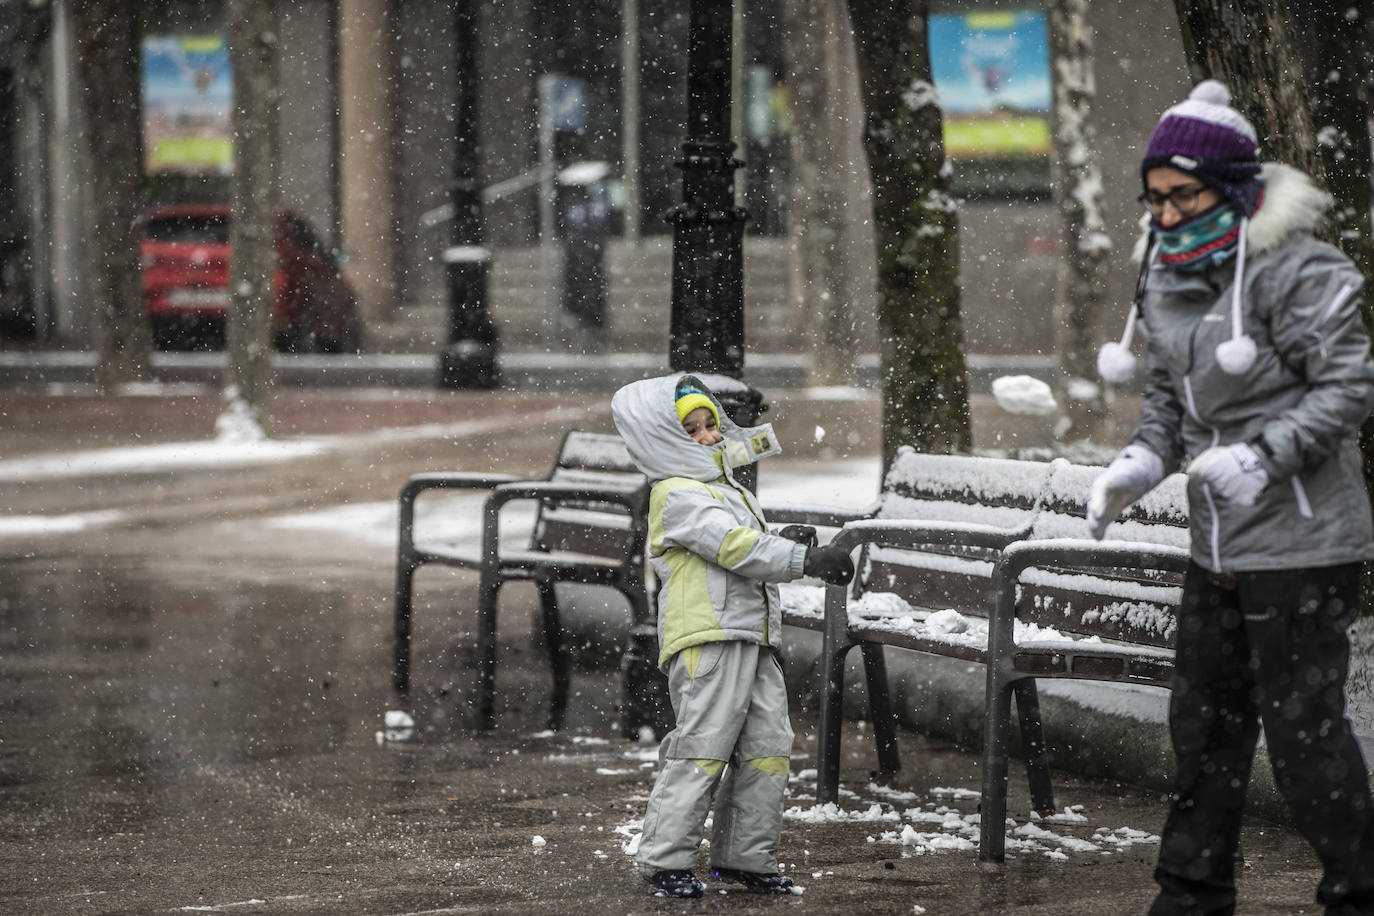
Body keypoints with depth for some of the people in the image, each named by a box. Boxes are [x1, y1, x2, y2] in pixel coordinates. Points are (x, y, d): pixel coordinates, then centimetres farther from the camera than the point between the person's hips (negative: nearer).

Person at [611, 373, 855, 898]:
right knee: (702, 747, -9)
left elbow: (751, 554, 24)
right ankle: (665, 860, -2)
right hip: (707, 637, -9)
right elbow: (732, 546, -19)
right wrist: (805, 559, -21)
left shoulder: (727, 489, 24)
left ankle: (746, 856, 16)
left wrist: (786, 543, 1)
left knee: (768, 746, 7)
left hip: (751, 636, 9)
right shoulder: (678, 495, -8)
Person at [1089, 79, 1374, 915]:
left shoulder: (1293, 270, -16)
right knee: (1205, 721, 15)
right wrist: (1141, 461, 0)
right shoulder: (1171, 277, 9)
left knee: (1304, 730, -6)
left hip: (1300, 542, -9)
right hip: (1219, 545, 9)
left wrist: (1263, 454, -27)